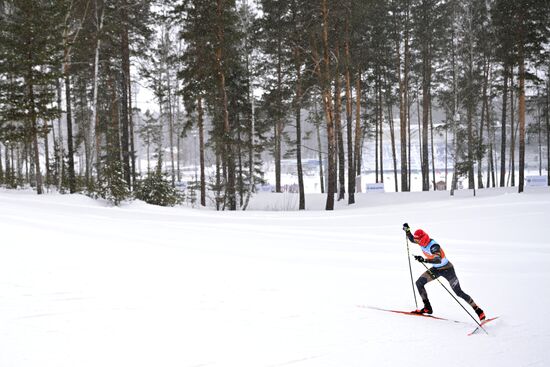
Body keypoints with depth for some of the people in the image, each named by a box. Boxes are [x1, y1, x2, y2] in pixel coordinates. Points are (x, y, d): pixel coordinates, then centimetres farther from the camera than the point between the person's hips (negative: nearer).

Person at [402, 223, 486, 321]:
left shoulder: (433, 246, -34)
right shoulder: (422, 241, -10)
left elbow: (438, 260, -49)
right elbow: (411, 239, 11)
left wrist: (424, 260, -59)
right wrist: (407, 230, -6)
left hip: (447, 269, -8)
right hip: (436, 269, 8)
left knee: (459, 292, -4)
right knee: (419, 283, -3)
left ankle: (479, 311, 12)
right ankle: (427, 308, 6)